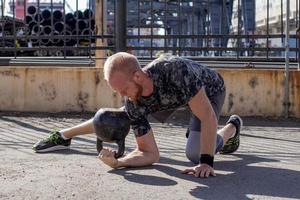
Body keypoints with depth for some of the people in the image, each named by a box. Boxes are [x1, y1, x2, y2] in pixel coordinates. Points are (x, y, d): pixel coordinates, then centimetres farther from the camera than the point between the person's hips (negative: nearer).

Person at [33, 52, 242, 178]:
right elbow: (150, 154, -26)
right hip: (169, 94, 4)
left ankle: (232, 126, 8)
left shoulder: (175, 69, -48)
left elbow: (208, 117, -44)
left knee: (195, 153, -23)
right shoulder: (133, 103, -31)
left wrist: (207, 162, -51)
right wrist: (118, 162, -43)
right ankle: (64, 135, 33)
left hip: (209, 88, -4)